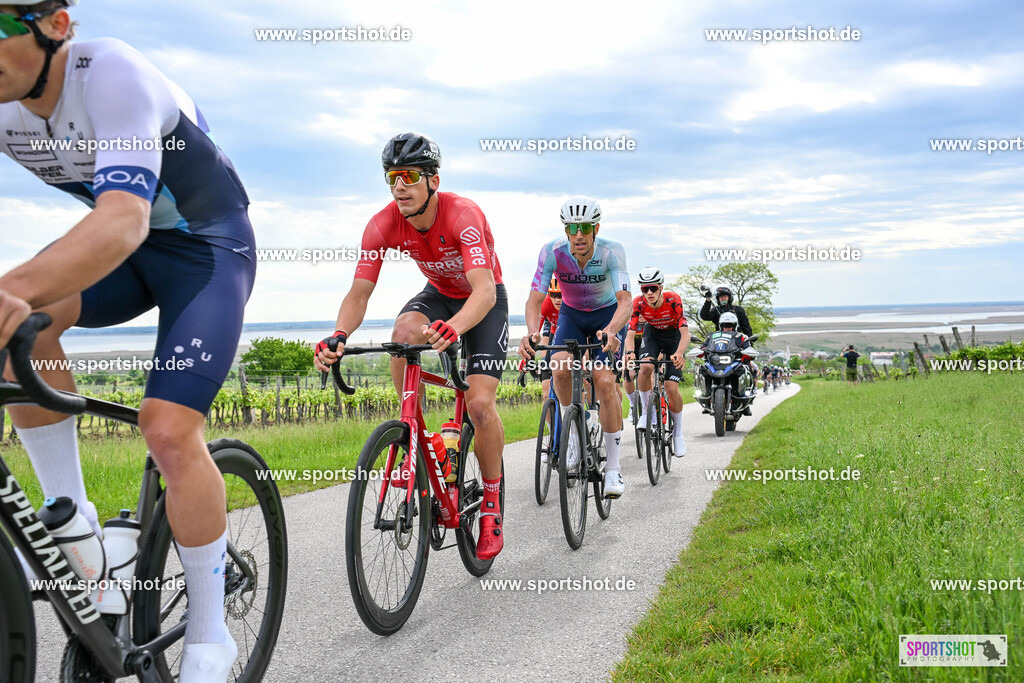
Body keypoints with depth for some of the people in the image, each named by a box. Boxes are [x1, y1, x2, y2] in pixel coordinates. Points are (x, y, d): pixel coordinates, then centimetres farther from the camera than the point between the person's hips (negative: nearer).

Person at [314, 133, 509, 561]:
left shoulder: (462, 215, -34)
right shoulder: (383, 225, -21)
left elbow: (484, 291, -45)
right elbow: (359, 293, -24)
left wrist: (452, 329, -65)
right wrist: (339, 337, -44)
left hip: (485, 301, -4)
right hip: (439, 294, 4)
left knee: (479, 404, -19)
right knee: (404, 332, -32)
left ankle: (491, 504, 3)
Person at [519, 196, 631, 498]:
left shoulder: (612, 251, -29)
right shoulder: (552, 252, -24)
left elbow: (625, 301, -37)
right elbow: (535, 298, -27)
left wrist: (611, 331, -58)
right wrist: (531, 332, -48)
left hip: (608, 315, -2)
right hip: (572, 315, 2)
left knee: (604, 381, -20)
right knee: (560, 368, -28)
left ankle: (613, 467, -9)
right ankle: (573, 431, -2)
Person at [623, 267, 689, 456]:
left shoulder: (673, 300, -32)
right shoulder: (638, 303, -25)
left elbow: (685, 333, -38)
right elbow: (630, 333, -29)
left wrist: (679, 353, -57)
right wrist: (630, 352, -51)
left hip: (674, 337, -2)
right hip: (653, 335, 2)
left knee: (671, 388, -14)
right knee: (645, 367, -32)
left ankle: (678, 432, 7)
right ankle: (646, 411, -10)